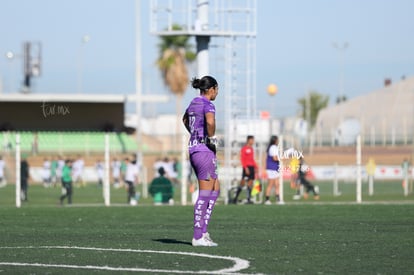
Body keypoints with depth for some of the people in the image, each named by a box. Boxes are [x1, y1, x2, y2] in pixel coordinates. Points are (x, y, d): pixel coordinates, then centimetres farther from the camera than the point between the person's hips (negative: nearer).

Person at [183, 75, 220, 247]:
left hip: (193, 149, 9)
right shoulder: (207, 104, -12)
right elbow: (210, 122, -34)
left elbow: (185, 119, 36)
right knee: (205, 194, -5)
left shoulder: (194, 102, 14)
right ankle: (198, 237, -3)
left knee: (215, 190, 14)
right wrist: (211, 139, -17)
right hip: (205, 150, -9)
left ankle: (203, 231, 10)